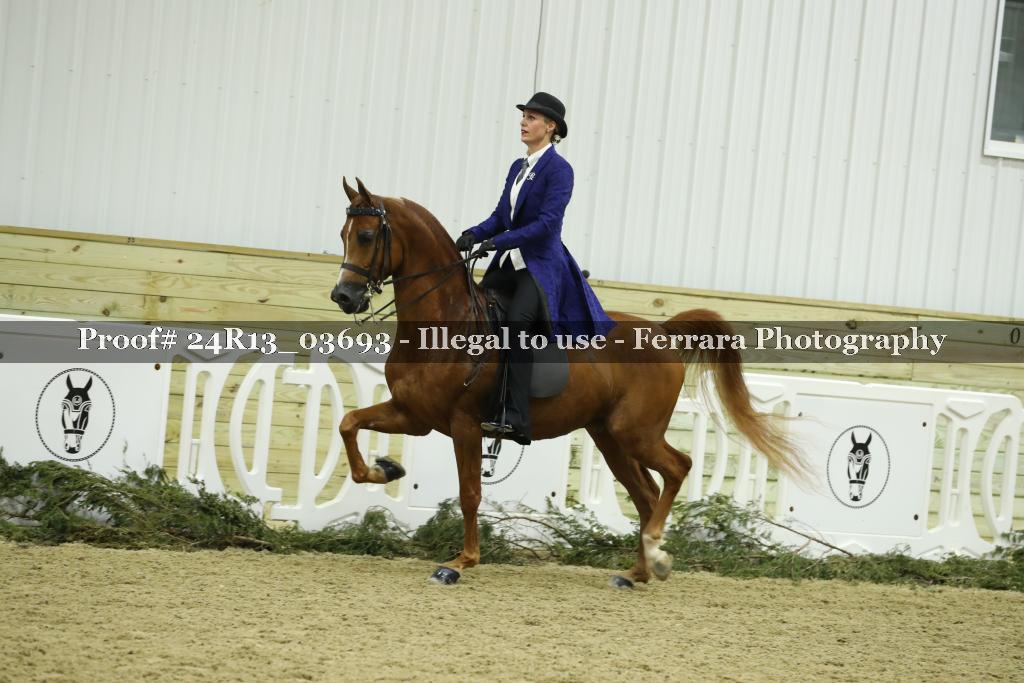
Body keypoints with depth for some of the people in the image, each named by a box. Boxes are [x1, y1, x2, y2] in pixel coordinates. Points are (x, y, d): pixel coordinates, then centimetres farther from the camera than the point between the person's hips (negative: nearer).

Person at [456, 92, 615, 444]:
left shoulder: (558, 169, -8)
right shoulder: (518, 167, 16)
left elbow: (548, 221, -19)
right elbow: (500, 216, 14)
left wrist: (501, 241, -26)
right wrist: (474, 234, -6)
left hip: (542, 266, -9)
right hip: (509, 264, 9)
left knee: (517, 321, -31)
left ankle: (515, 419, -36)